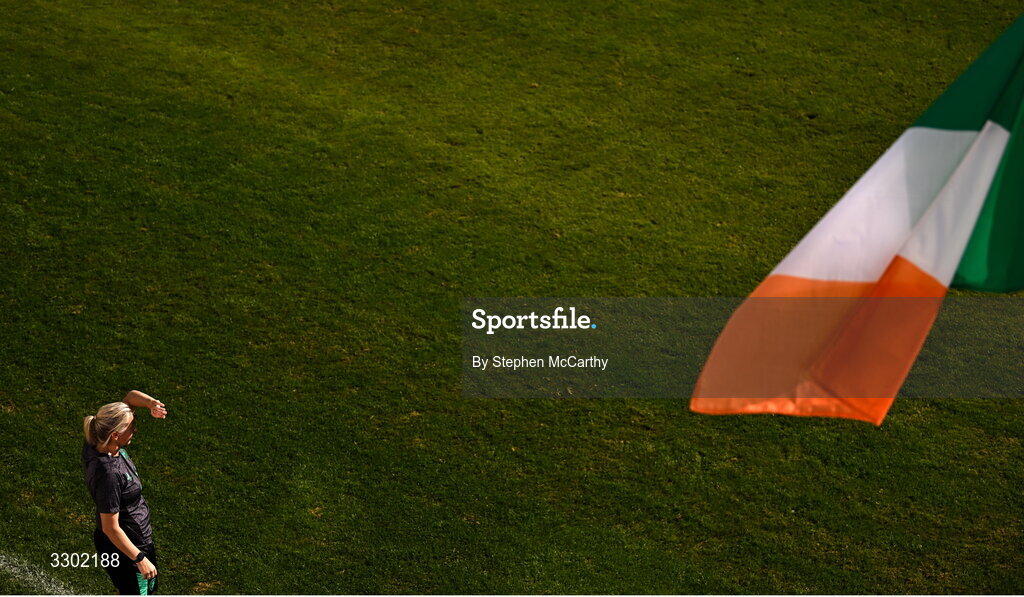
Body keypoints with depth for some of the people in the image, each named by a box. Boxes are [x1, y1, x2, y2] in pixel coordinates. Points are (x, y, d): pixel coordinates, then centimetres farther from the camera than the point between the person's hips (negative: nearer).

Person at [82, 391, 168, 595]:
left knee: (148, 589, 29)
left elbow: (131, 396, -3)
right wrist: (140, 559, -20)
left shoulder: (98, 443, -11)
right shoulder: (108, 474, -35)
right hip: (124, 547, -9)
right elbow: (111, 528, -28)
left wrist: (150, 402, -25)